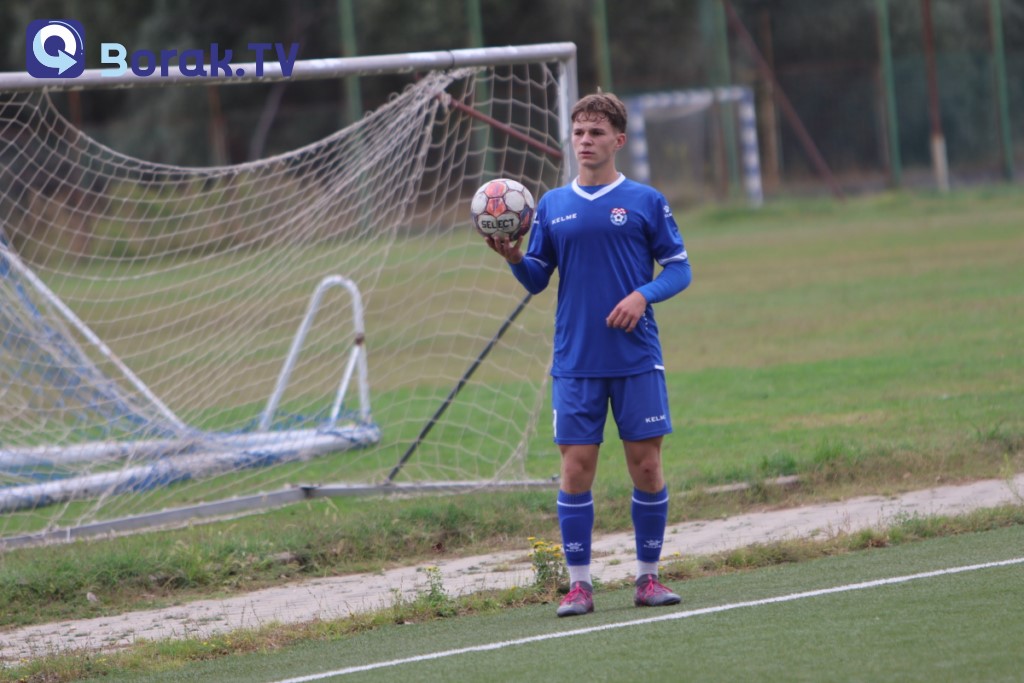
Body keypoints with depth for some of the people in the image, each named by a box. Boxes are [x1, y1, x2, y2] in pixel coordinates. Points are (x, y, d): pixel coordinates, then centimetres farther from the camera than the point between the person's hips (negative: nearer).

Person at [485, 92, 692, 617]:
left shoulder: (645, 201, 3)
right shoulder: (552, 206, 9)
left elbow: (679, 268, 3)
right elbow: (536, 280, 11)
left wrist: (643, 294, -14)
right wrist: (514, 257, -9)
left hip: (637, 358, -1)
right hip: (575, 363, 1)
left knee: (646, 464, 0)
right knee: (576, 467, -2)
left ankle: (648, 575, 12)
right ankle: (578, 583, 4)